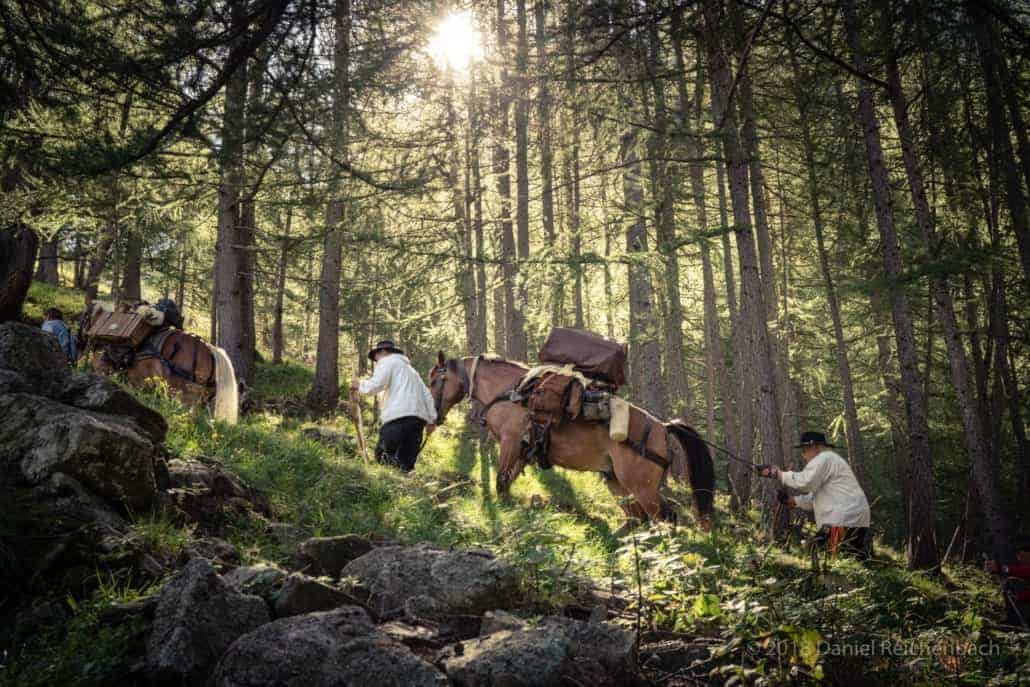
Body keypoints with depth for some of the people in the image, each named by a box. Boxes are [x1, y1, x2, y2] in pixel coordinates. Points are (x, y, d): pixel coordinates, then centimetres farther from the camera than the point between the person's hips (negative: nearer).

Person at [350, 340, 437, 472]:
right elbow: (427, 394, 28)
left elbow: (376, 384, -6)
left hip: (399, 416, -7)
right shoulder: (410, 368, 36)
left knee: (382, 455, -10)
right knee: (406, 463, 5)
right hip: (419, 417, 7)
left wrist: (360, 386, 13)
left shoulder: (387, 361, 12)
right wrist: (431, 419, 23)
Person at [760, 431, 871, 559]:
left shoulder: (824, 458, -6)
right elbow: (814, 498, 24)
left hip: (845, 523, -11)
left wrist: (778, 474, -8)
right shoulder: (825, 460, 27)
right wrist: (792, 500, 12)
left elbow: (804, 482, -19)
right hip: (852, 522, 11)